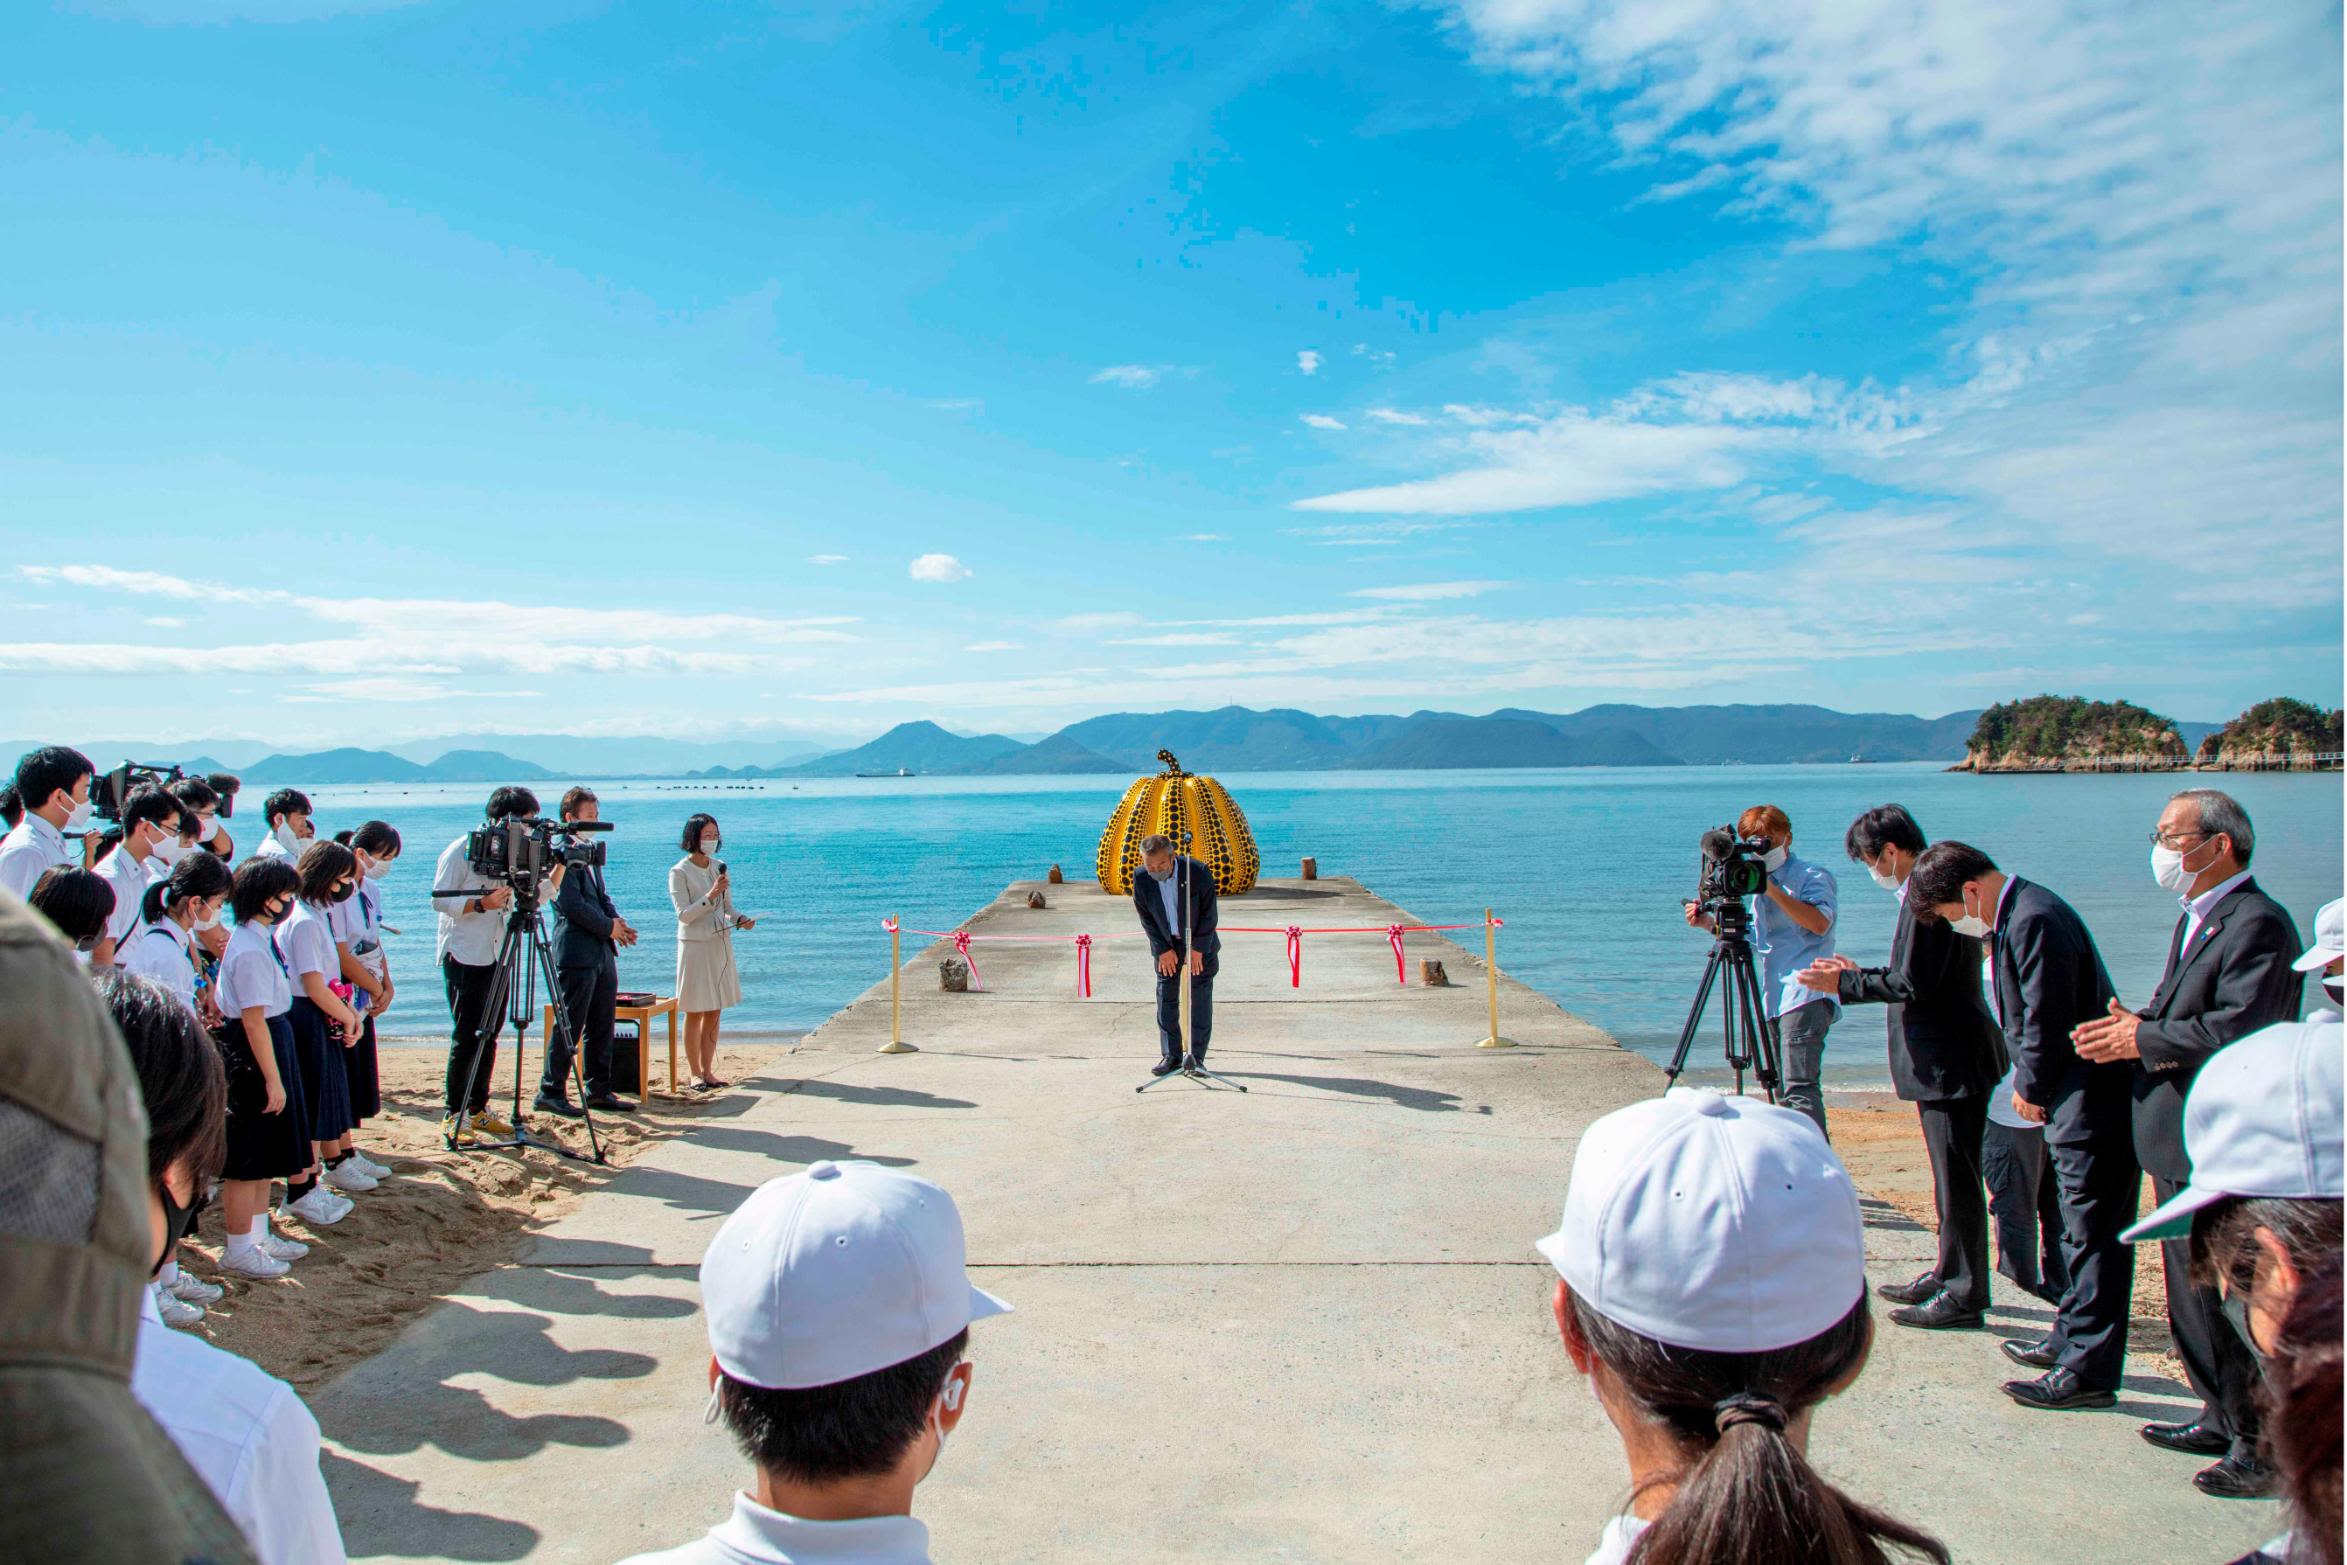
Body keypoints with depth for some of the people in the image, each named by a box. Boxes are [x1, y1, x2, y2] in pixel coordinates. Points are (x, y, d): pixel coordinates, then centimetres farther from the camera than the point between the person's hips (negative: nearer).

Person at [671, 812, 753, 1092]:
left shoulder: (719, 868, 8)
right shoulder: (679, 872, -9)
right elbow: (684, 915, -14)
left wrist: (741, 920, -5)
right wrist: (710, 896, -25)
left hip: (721, 944, 6)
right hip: (695, 946, -5)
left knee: (714, 1012, 9)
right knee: (695, 1013, 1)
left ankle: (708, 1070, 17)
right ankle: (696, 1073, 10)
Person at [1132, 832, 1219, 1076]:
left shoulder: (1198, 871, -24)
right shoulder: (1141, 878, -17)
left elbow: (1210, 913, -15)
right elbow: (1146, 918, -5)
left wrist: (1198, 949, -14)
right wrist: (1164, 949, -7)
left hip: (1200, 942, -2)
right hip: (1166, 944, 2)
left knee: (1200, 998, -2)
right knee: (1166, 996, 0)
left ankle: (1197, 1056, 4)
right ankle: (1171, 1055, 8)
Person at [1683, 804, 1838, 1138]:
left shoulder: (1812, 876, 0)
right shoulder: (1760, 887, 23)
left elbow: (1820, 922, -18)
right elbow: (1753, 941, 24)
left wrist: (1772, 889, -20)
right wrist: (1712, 924, 10)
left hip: (1805, 995, -9)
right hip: (1776, 998, 9)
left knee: (1800, 1088, -18)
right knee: (1784, 1089, 10)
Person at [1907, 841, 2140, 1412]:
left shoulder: (2035, 920, -21)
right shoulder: (2019, 913, 12)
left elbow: (2048, 1021, -22)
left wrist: (2031, 1090, -8)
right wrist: (2031, 1085, 9)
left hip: (2092, 1103, -11)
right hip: (2079, 1102, 11)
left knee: (2093, 1234, -5)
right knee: (2080, 1231, 19)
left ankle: (2089, 1372, 1)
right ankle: (2071, 1341, 30)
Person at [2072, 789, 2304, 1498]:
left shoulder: (2258, 923, -17)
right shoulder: (2194, 920, 16)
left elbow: (2236, 1031, -26)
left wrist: (2141, 1040, -15)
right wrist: (2135, 1024, -2)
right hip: (2181, 1146, 10)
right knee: (2192, 1297, 19)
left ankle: (2261, 1445, 12)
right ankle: (2223, 1420, 31)